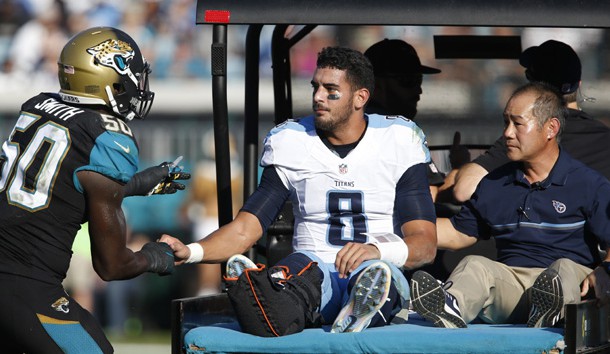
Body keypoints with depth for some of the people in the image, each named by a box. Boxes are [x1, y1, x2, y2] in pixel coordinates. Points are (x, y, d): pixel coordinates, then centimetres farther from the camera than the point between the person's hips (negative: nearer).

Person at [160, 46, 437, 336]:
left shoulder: (400, 141, 5)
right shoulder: (290, 142, 11)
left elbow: (425, 244, -2)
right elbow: (245, 229, 5)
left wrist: (377, 250, -24)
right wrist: (189, 252, -15)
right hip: (314, 268, 1)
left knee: (375, 273, -40)